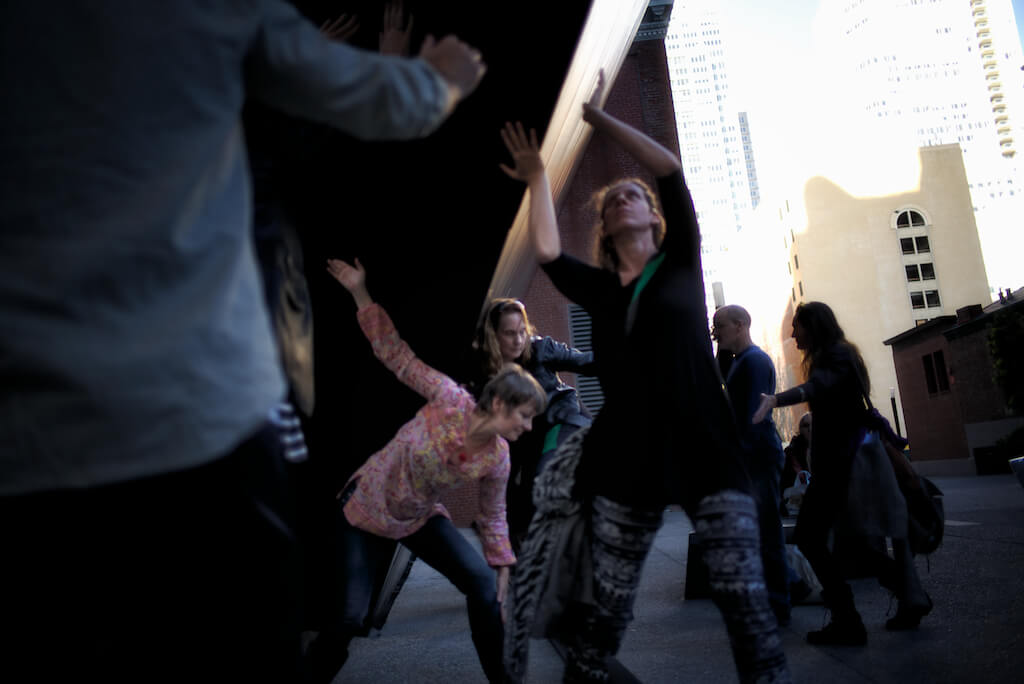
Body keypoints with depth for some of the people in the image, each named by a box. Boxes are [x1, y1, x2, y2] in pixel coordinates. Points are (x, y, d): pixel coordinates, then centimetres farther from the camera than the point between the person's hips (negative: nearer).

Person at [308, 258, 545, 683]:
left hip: (421, 520, 4)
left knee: (484, 585, -10)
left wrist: (503, 570, 5)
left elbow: (492, 516, 1)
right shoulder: (450, 399, -26)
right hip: (365, 510, -3)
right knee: (350, 617, -8)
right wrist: (361, 293, -21)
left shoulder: (497, 461, -13)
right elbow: (396, 354, -20)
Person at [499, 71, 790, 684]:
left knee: (746, 603, -7)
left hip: (707, 450, -1)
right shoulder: (599, 289, 15)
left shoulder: (681, 264, 10)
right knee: (602, 615, 4)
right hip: (627, 460, 2)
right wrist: (538, 176, 10)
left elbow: (672, 170, 0)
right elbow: (546, 251, -3)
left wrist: (597, 117, 3)